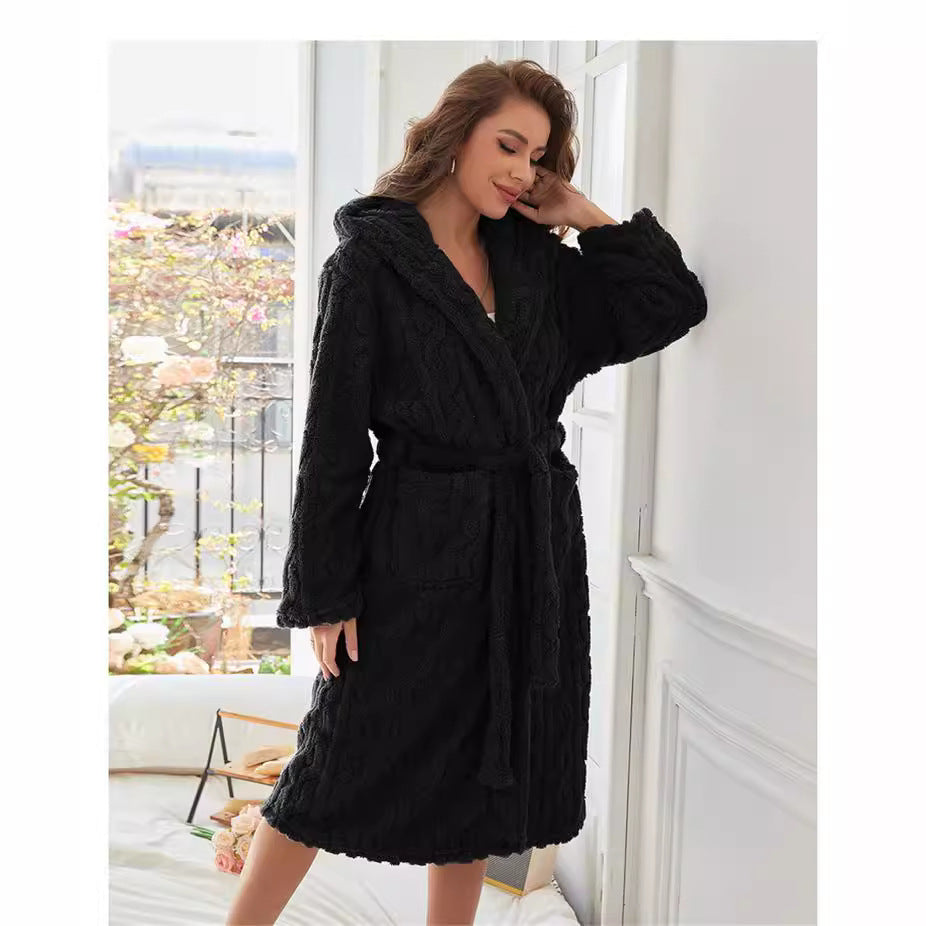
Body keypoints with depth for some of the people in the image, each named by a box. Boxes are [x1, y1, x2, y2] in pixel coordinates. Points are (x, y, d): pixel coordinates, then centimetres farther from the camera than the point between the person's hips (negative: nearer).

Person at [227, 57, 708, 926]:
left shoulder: (535, 260, 8)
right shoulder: (371, 257, -7)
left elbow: (672, 305, 6)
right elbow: (333, 436, -9)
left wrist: (584, 216, 2)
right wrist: (326, 593, -10)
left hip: (532, 552, 6)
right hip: (419, 551, -5)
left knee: (480, 773, 15)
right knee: (343, 764, 4)